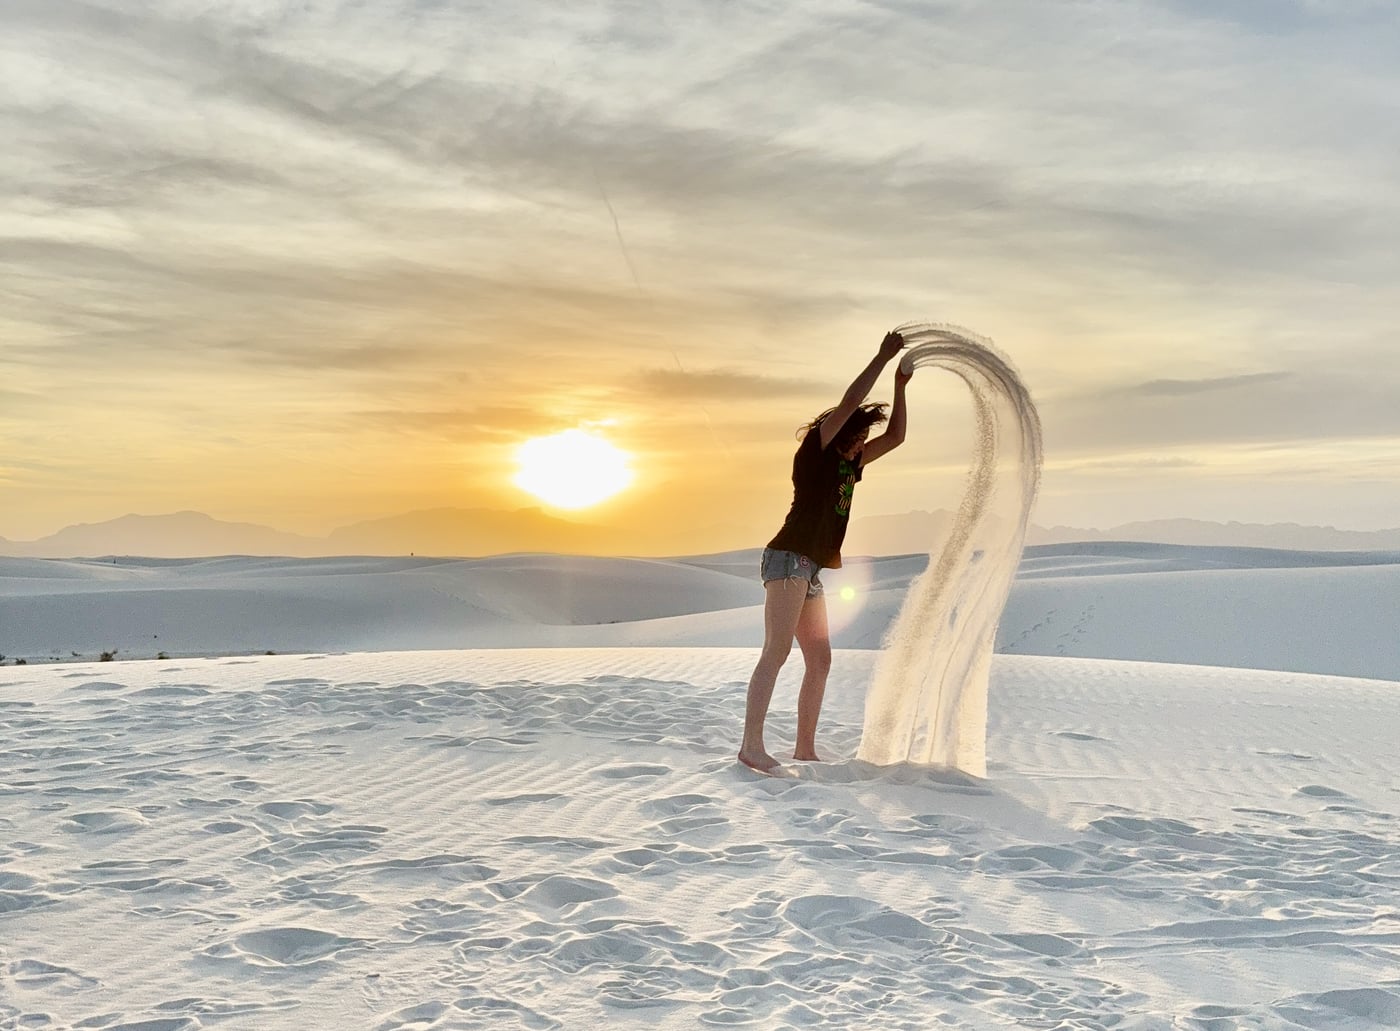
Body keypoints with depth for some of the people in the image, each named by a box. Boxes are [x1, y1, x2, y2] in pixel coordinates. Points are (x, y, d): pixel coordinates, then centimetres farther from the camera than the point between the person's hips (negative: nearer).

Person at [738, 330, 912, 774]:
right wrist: (884, 356, -2)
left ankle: (805, 749, 11)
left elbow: (895, 437, 26)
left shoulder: (848, 463, 21)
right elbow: (850, 402, -10)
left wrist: (900, 385, 19)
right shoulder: (815, 452, -1)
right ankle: (751, 746, -25)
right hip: (788, 557, -10)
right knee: (777, 651, -19)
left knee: (819, 661, 7)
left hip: (809, 570, 10)